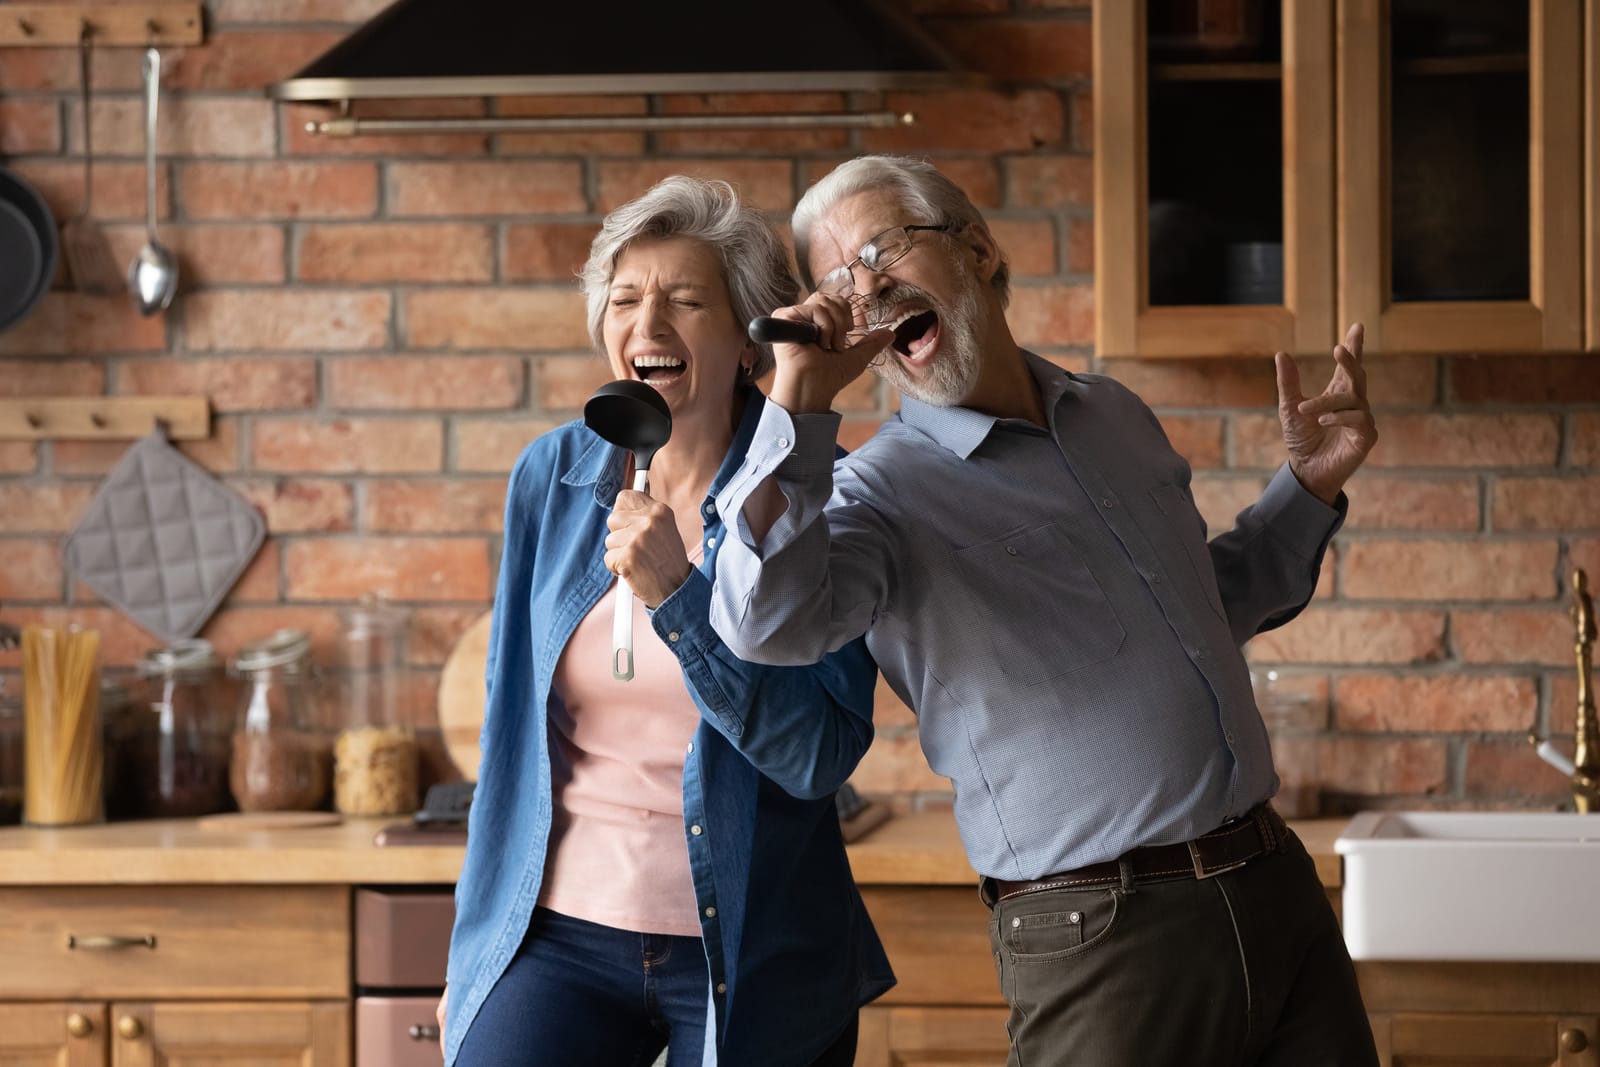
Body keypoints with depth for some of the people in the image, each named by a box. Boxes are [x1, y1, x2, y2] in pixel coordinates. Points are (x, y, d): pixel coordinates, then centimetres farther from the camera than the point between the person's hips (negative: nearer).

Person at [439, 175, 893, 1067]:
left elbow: (820, 756, -15)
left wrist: (676, 596, -24)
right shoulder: (550, 479, 4)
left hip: (755, 962, -2)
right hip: (560, 933, 2)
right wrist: (474, 943, 17)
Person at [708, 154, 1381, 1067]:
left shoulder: (1117, 418, 13)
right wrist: (800, 400, -26)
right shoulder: (882, 491, -6)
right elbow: (766, 621, -28)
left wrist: (1312, 486, 15)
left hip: (1279, 889, 6)